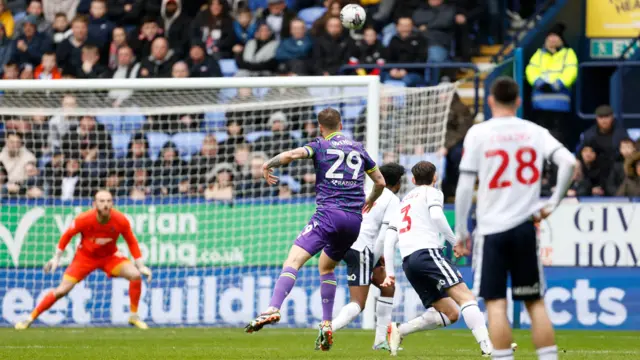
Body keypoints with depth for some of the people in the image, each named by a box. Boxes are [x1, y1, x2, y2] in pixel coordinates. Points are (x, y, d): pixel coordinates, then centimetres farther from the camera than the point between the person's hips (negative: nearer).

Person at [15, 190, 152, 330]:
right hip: (85, 256, -2)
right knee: (62, 290, -9)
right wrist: (56, 258, -3)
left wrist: (141, 266, -6)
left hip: (110, 255, 2)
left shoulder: (121, 220, -23)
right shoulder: (84, 219, -27)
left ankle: (134, 316, -3)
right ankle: (30, 318, 7)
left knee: (135, 275, -21)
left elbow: (132, 242, -7)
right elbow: (67, 235, -9)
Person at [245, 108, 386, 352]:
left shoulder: (321, 146, 6)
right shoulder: (358, 149, 20)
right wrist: (370, 202, 49)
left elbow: (293, 154, -13)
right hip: (354, 220, 5)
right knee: (326, 267, 25)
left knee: (294, 260, -15)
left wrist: (267, 165, 4)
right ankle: (326, 325, 15)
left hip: (329, 213, -5)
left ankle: (273, 309, -37)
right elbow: (380, 182, 29)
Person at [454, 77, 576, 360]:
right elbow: (568, 162, -8)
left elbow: (465, 184, -3)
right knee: (535, 302, 9)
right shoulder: (535, 132, 5)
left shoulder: (478, 133, -1)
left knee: (495, 303, -3)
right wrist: (554, 202, 1)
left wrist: (460, 231, 2)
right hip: (525, 226, 2)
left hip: (492, 229, -2)